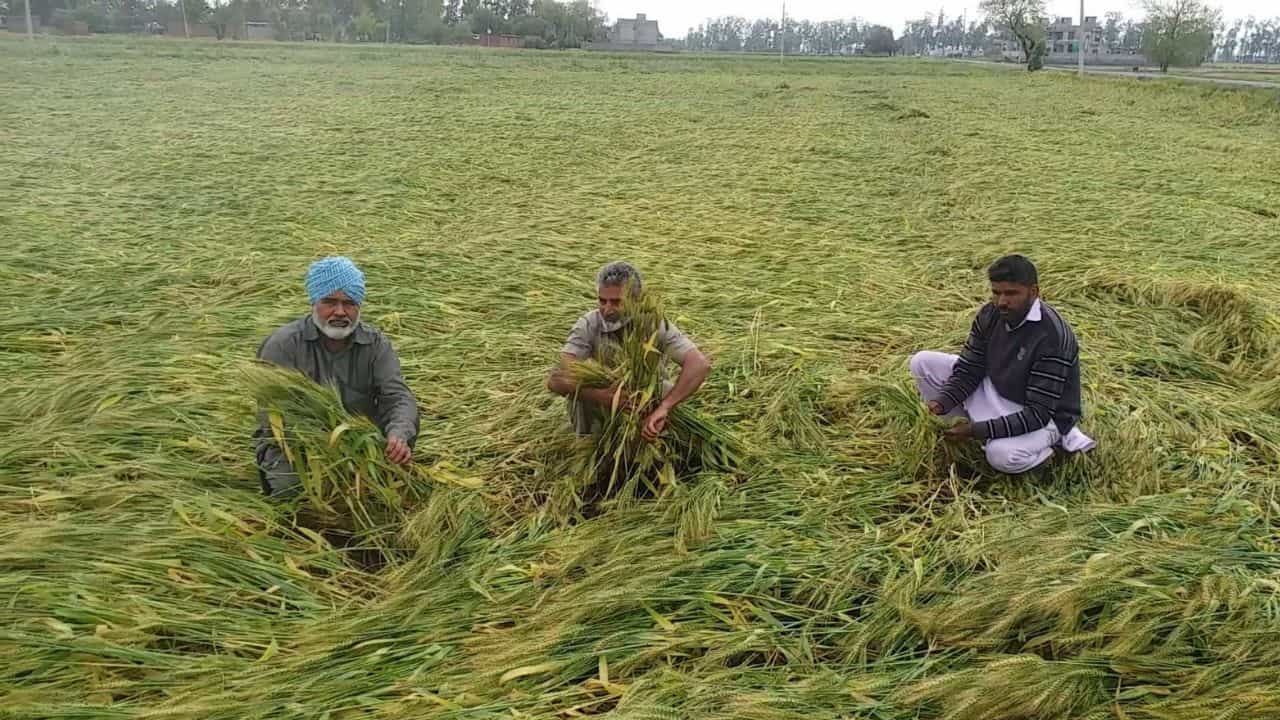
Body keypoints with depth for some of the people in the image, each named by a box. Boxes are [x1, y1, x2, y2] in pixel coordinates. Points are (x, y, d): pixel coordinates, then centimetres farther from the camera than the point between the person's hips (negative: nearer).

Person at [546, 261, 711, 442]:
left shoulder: (656, 325, -27)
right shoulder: (589, 324, -24)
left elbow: (700, 364, -41)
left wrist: (663, 408, -53)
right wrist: (598, 394, -54)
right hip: (603, 402, 0)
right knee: (557, 379, -27)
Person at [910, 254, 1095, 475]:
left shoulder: (1051, 337, -31)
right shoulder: (990, 314, -11)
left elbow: (1038, 414, -31)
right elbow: (969, 368, -4)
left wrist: (979, 430, -35)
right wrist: (944, 401, -24)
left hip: (1046, 415, -6)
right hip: (996, 391, 7)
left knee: (1002, 456, -39)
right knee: (922, 363, -5)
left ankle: (1054, 437, -6)